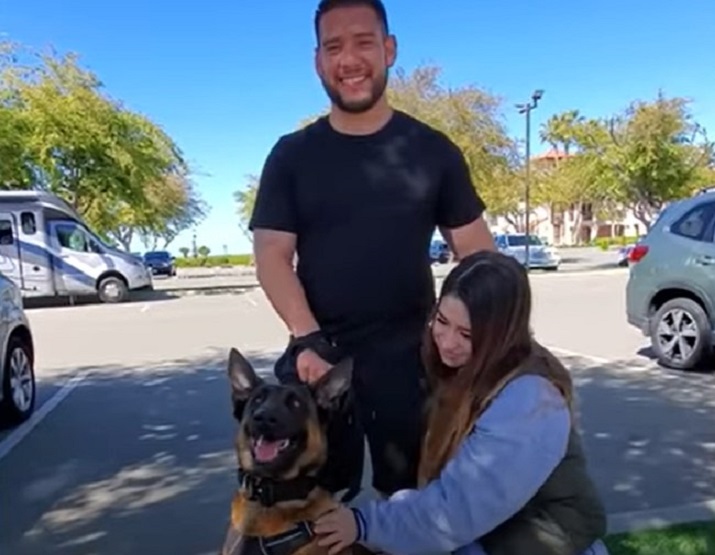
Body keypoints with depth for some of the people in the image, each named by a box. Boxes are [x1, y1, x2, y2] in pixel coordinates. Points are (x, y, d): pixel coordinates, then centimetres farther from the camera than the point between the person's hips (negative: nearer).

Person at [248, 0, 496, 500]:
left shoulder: (433, 150, 3)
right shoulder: (291, 155, 3)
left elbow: (476, 248, 4)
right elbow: (272, 255, -3)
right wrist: (308, 339, -16)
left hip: (411, 356, 0)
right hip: (318, 355, 0)